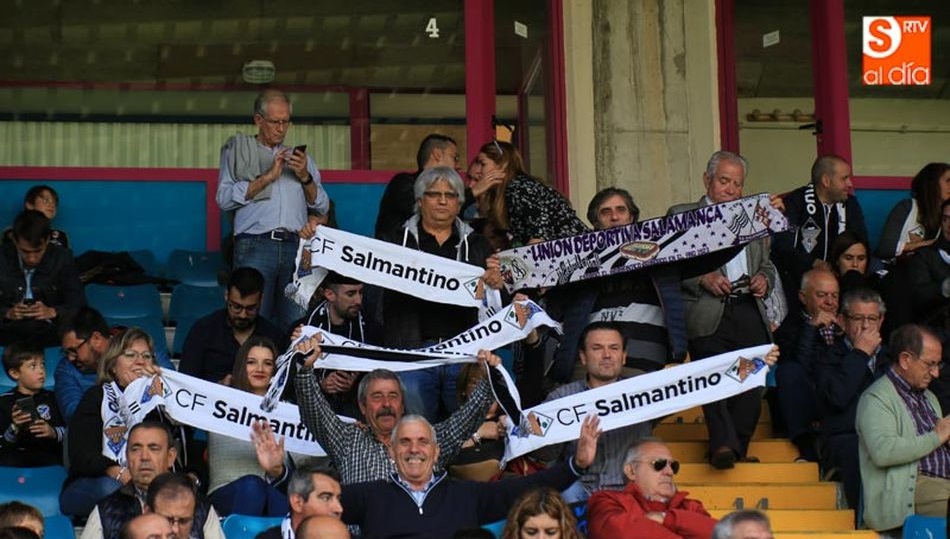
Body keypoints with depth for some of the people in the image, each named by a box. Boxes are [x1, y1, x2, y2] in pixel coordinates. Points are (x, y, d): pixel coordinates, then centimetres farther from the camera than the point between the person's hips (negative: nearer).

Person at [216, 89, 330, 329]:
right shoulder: (238, 152, 15)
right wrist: (267, 177, -5)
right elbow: (224, 199, -2)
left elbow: (322, 206, 18)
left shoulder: (299, 157, 25)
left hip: (295, 246, 3)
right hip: (256, 245, -3)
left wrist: (305, 177, 2)